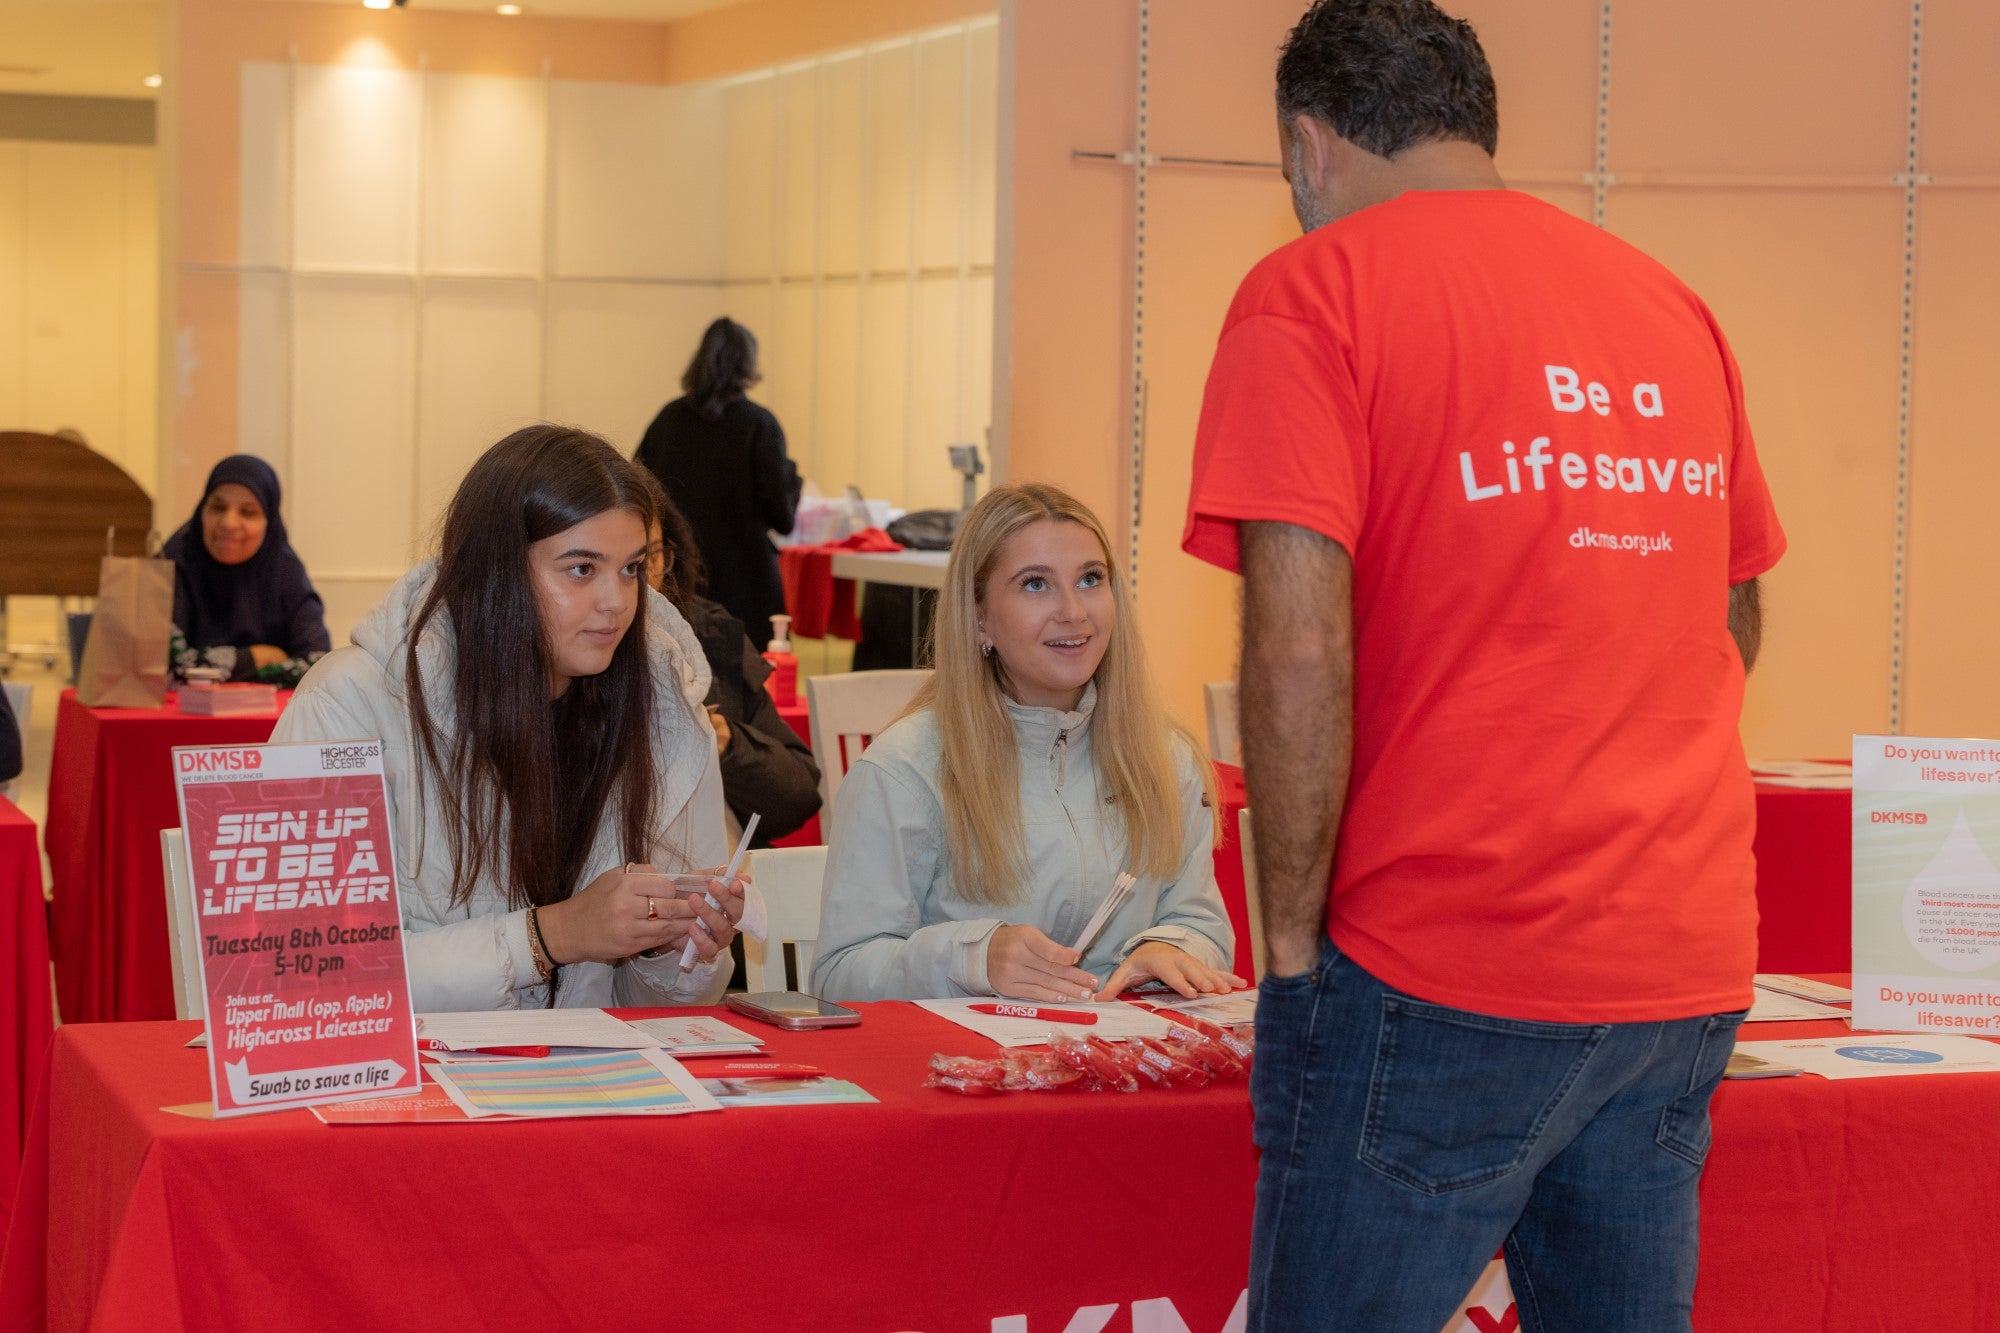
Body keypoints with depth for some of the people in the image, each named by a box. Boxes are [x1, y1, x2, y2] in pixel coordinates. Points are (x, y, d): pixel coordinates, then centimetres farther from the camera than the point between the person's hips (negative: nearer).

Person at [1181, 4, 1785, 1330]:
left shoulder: (1315, 293, -6)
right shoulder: (1677, 308, 14)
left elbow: (1300, 652, -16)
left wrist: (1292, 937, -6)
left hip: (1440, 974, -6)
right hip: (1687, 966, 7)